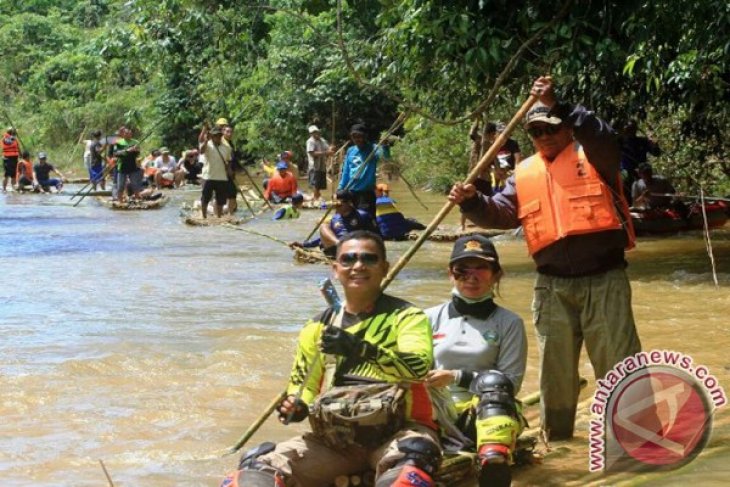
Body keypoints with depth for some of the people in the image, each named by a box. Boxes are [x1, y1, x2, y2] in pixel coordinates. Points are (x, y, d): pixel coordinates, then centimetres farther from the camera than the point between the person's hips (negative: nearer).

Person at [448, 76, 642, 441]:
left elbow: (604, 137, -24)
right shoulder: (524, 175, 12)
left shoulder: (593, 157, -1)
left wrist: (557, 106, -33)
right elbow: (501, 213, 7)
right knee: (555, 366, 13)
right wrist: (472, 202, -14)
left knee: (619, 362, 1)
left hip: (604, 279, -4)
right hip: (552, 285, 4)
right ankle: (557, 438, 26)